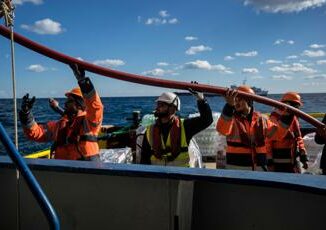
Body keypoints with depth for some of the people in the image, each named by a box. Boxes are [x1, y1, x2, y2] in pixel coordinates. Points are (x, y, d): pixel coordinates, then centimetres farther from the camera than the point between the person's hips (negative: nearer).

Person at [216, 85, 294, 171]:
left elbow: (277, 133, 15)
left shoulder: (261, 119, 6)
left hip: (259, 167, 4)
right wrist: (229, 106, -46)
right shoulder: (230, 118, -8)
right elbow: (222, 129, -31)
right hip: (236, 167, -4)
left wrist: (286, 117, 0)